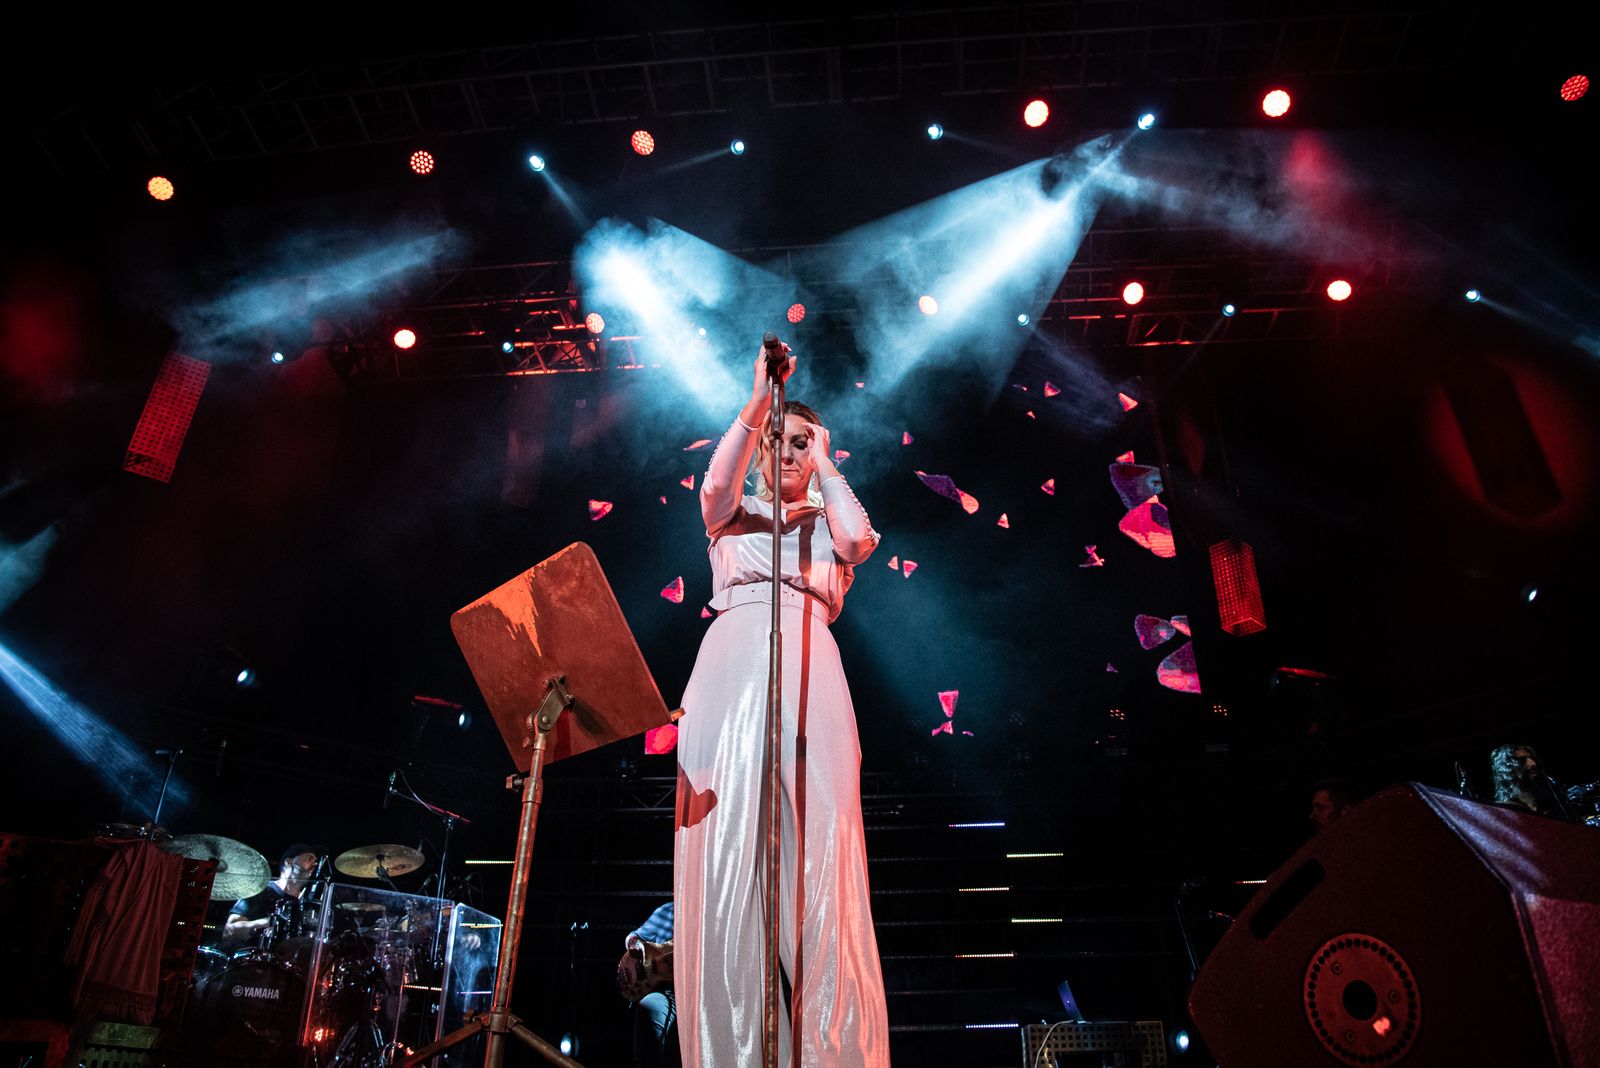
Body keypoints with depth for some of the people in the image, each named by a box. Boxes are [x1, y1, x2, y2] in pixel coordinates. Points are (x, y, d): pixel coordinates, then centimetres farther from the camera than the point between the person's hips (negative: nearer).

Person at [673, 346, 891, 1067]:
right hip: (730, 669, 0)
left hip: (807, 675, 0)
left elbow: (860, 538, 1)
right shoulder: (734, 515, 24)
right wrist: (759, 398, -3)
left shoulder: (827, 521, 25)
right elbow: (716, 482, 0)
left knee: (813, 852, -10)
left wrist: (825, 464, 14)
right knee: (724, 851, -10)